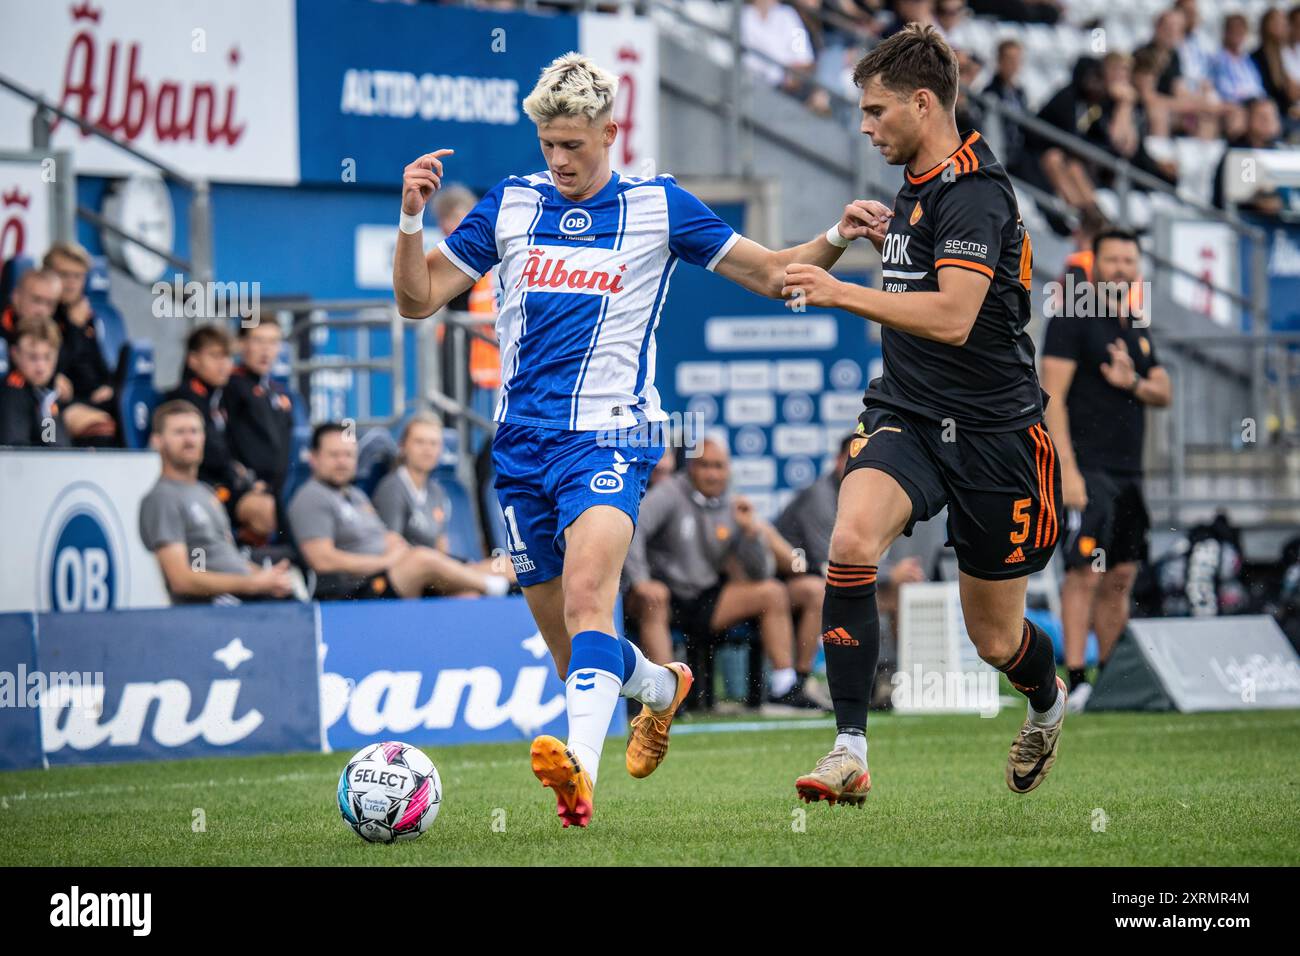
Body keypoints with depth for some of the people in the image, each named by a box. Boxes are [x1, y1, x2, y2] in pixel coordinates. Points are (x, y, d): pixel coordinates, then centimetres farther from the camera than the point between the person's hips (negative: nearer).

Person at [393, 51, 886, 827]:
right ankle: (660, 685, 42)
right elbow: (418, 299, 9)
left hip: (606, 436, -4)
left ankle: (581, 765, -47)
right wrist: (412, 219, -8)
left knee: (586, 596, -30)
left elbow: (773, 274, 8)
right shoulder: (510, 205, 10)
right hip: (521, 443, 4)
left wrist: (836, 239, -10)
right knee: (567, 645, 11)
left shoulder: (659, 207, 3)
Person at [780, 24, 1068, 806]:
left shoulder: (973, 191, -17)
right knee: (853, 541, -26)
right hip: (907, 417, 7)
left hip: (992, 431, -6)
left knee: (995, 638, 8)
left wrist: (841, 294, -29)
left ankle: (1048, 703, 46)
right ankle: (850, 750, -26)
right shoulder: (919, 185, 12)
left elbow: (953, 318, -29)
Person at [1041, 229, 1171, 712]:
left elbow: (1164, 392, 15)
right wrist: (1067, 469, -19)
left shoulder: (1137, 329, 19)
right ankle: (1075, 680, -15)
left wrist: (1132, 383, -9)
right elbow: (1052, 397, -11)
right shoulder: (1072, 320, -5)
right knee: (1086, 572, -14)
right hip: (1087, 468, -8)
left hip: (1128, 471, 8)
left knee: (1122, 577, 8)